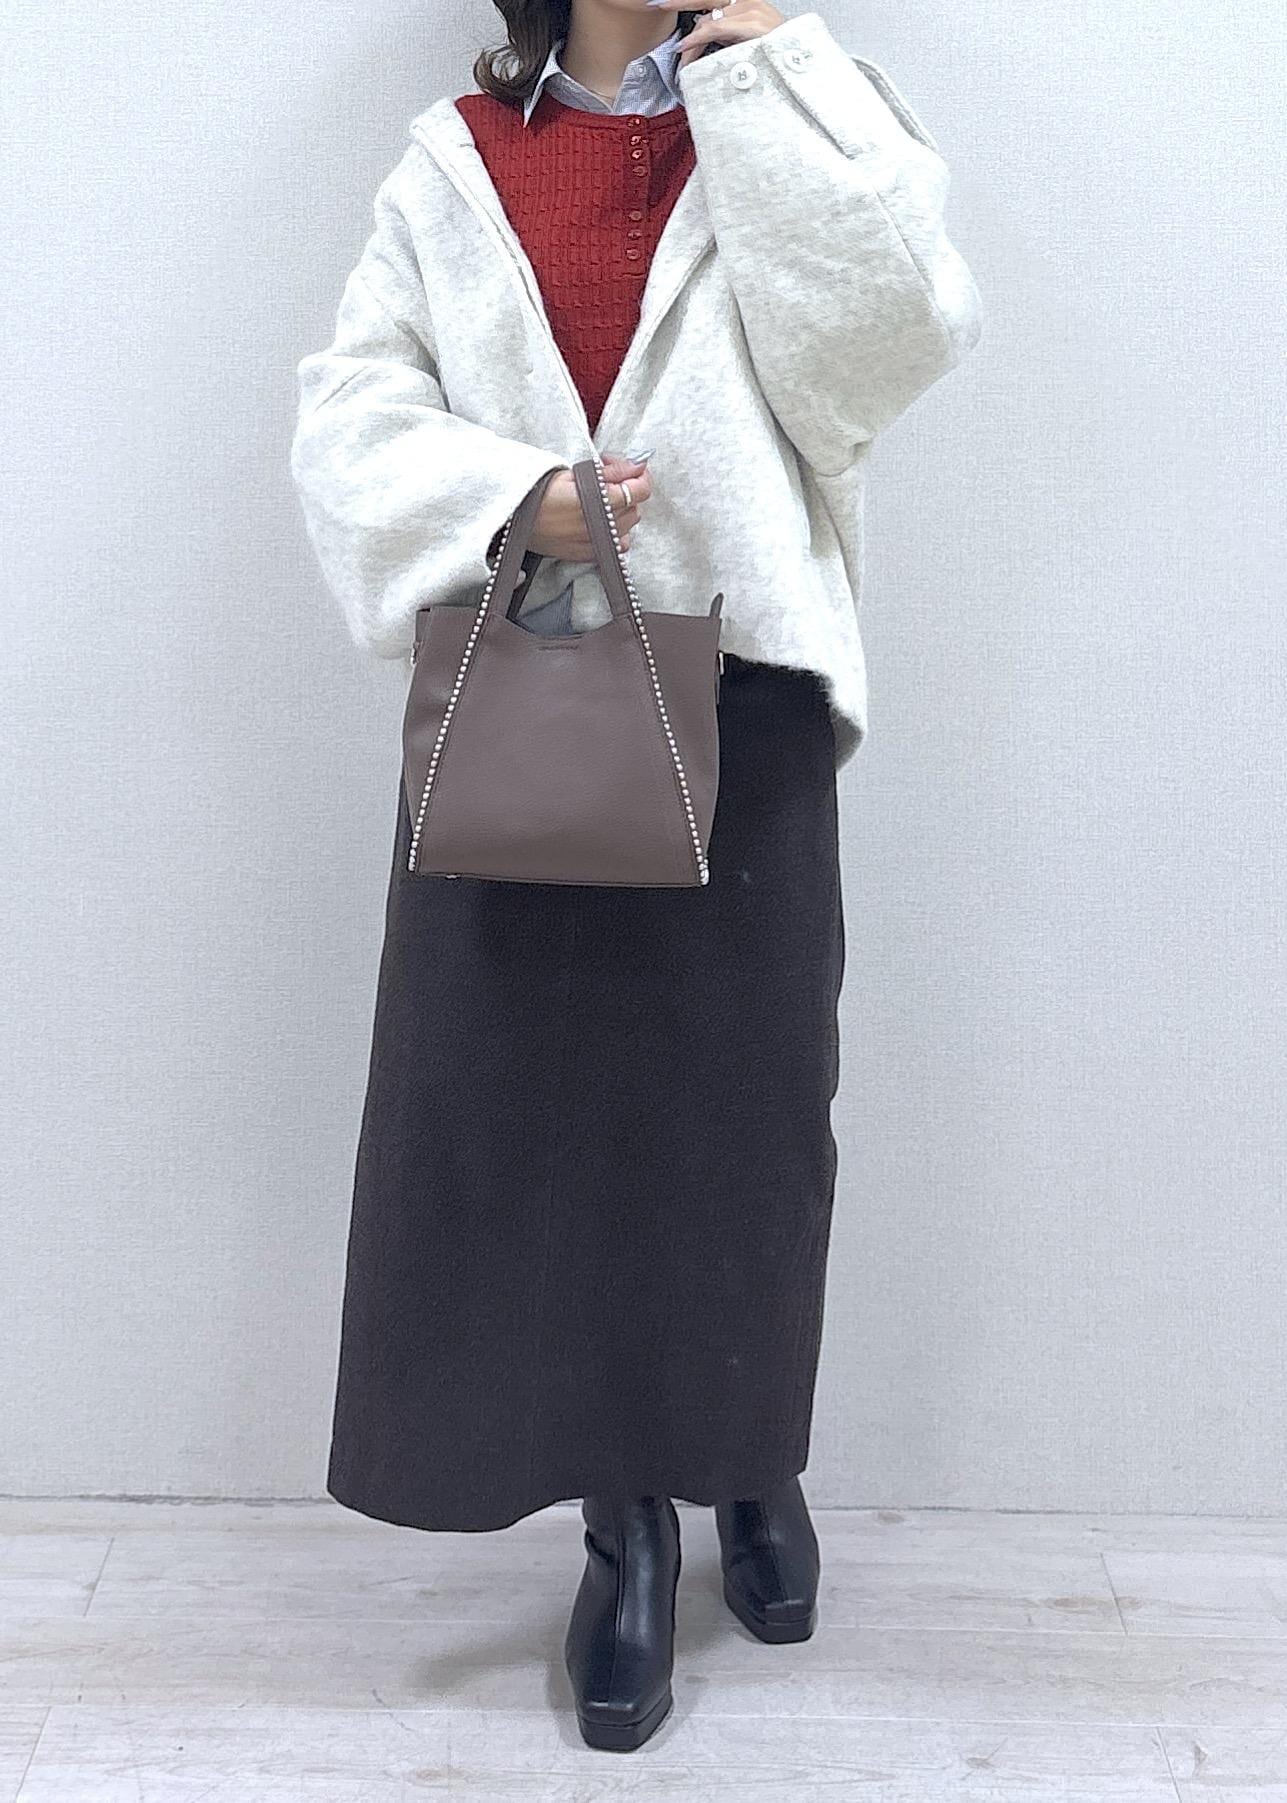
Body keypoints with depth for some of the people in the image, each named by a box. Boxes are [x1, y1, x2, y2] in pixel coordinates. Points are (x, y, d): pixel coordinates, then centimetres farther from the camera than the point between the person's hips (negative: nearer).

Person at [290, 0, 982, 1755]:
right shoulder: (457, 159, 11)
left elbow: (897, 322, -11)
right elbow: (354, 406, 5)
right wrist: (505, 494, -13)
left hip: (740, 698, -1)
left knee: (739, 1093, 6)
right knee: (544, 1098, 2)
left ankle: (754, 1461, 31)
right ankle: (626, 1528, 19)